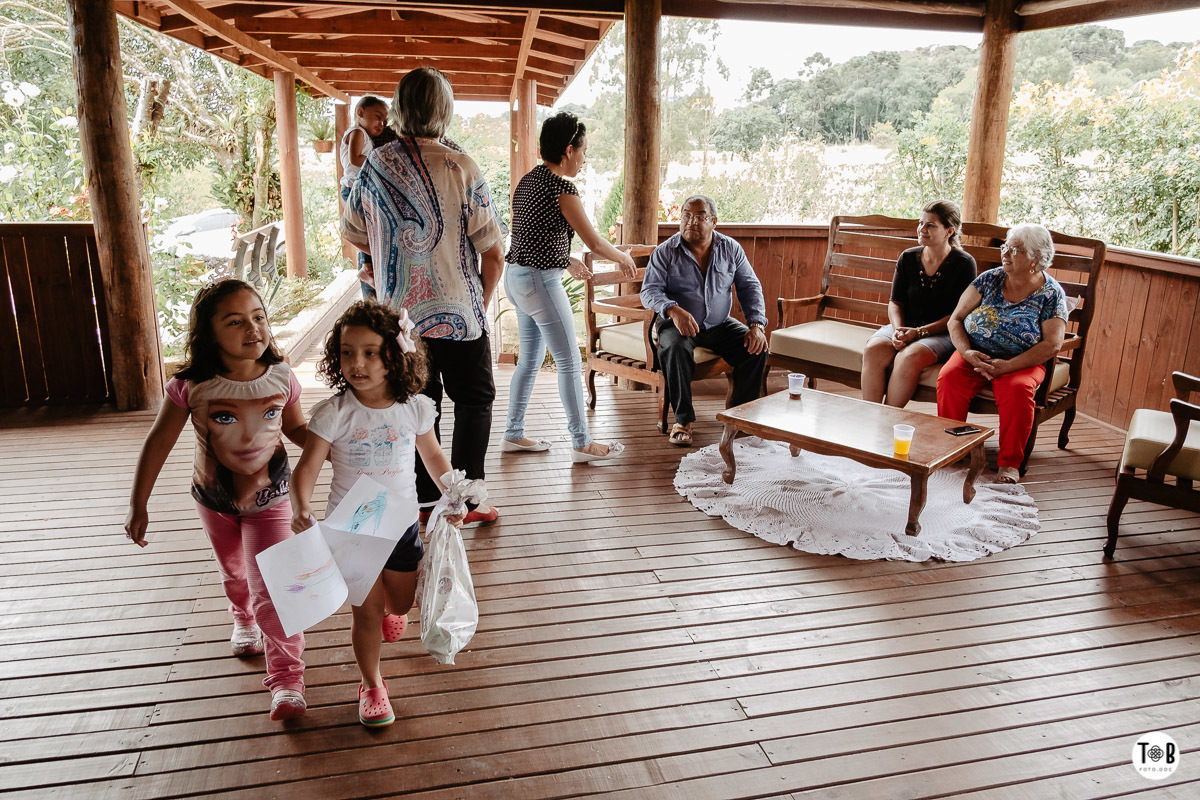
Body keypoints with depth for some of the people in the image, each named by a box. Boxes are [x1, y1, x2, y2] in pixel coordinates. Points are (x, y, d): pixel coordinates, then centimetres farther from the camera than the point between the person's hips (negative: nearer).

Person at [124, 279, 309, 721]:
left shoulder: (281, 378, -19)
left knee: (270, 588, -8)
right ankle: (244, 622, 58)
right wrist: (138, 505, -10)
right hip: (213, 499, 2)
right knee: (233, 572, 27)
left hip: (268, 498, -2)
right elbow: (158, 443, -13)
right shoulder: (191, 386, -23)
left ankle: (286, 675, 6)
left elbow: (296, 428, -1)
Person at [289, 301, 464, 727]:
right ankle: (371, 685, 29)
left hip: (402, 524, 3)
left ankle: (387, 605, 57)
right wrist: (302, 507, -35)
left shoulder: (414, 408, -10)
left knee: (401, 604, 19)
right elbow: (307, 467, -18)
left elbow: (433, 456, 6)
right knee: (367, 611, 5)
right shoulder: (333, 413, -18)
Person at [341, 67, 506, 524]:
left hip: (399, 313, 4)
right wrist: (481, 302, 3)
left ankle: (428, 502, 23)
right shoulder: (460, 168, -14)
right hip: (459, 311, -3)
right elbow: (493, 254, -12)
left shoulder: (375, 166, -2)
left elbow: (353, 234, 12)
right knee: (474, 401, 13)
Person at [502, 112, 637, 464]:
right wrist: (623, 258, 6)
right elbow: (594, 241, -11)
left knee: (530, 358, 17)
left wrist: (567, 261, 27)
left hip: (516, 275, 9)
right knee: (569, 363, -2)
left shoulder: (528, 180, 12)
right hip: (541, 280, -9)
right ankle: (582, 444, 6)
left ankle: (513, 434, 24)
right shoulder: (561, 187, -14)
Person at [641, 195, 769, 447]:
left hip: (719, 324, 3)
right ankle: (683, 419, -20)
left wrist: (757, 325, -11)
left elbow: (750, 287, 4)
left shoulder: (731, 249, 2)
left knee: (757, 348, -19)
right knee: (676, 348, -36)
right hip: (677, 324, -3)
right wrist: (674, 310, -34)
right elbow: (650, 290, -13)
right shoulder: (665, 252, -6)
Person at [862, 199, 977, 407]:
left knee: (908, 357, -35)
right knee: (873, 350, -27)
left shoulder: (963, 264, -5)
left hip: (943, 334, -4)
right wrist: (898, 329, -9)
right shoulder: (908, 258, 8)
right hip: (905, 327, 4)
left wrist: (919, 332, -19)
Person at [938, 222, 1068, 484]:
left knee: (1018, 390, -34)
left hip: (1022, 363, -2)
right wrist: (966, 352, -15)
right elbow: (955, 319, 4)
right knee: (949, 377, -28)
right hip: (974, 355, 2)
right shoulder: (989, 279, 5)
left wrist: (1007, 366, -21)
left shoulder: (1051, 293, -2)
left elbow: (1052, 344, -11)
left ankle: (1010, 463, -17)